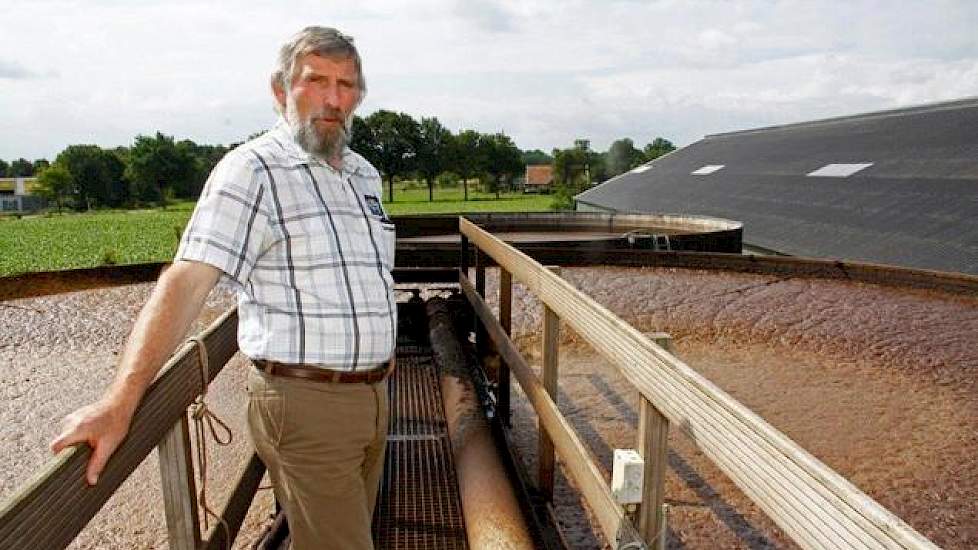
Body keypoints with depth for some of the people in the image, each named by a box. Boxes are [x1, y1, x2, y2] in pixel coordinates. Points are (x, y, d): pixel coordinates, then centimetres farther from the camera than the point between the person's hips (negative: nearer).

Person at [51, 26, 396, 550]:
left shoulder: (364, 174, 10)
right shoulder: (252, 170, -13)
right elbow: (187, 280, -23)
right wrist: (119, 402, -30)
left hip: (373, 393, 8)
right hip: (306, 404, -7)